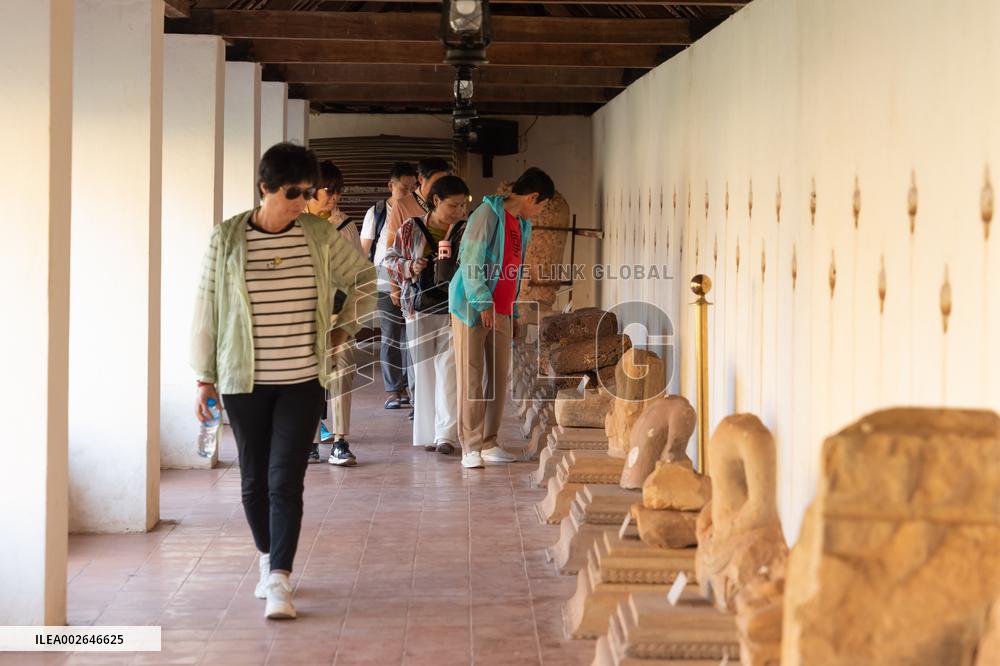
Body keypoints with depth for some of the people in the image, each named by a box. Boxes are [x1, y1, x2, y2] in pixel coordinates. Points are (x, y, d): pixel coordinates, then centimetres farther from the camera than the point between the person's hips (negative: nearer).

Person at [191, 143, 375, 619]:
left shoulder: (321, 237, -1)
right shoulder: (227, 239, -5)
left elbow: (363, 278, 16)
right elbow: (207, 307, 0)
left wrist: (346, 328, 8)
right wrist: (205, 377, 1)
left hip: (302, 381, 0)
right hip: (244, 382, 0)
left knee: (285, 482, -9)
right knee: (254, 481, 11)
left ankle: (279, 581, -9)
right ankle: (269, 561, 31)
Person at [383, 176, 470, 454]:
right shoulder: (411, 228, 2)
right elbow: (389, 260, 8)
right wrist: (409, 268, -9)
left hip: (454, 308, -1)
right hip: (420, 307, 1)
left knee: (448, 369, -11)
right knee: (424, 370, 5)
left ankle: (446, 434, -12)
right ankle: (427, 434, 13)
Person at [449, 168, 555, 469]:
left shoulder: (522, 225, 16)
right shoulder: (488, 214, -11)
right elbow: (470, 261, -17)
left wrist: (513, 314, 19)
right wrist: (483, 304, -20)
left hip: (501, 313, 8)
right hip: (473, 308, -8)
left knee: (499, 377, 6)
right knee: (471, 378, -5)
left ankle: (489, 444, 13)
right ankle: (471, 447, -3)